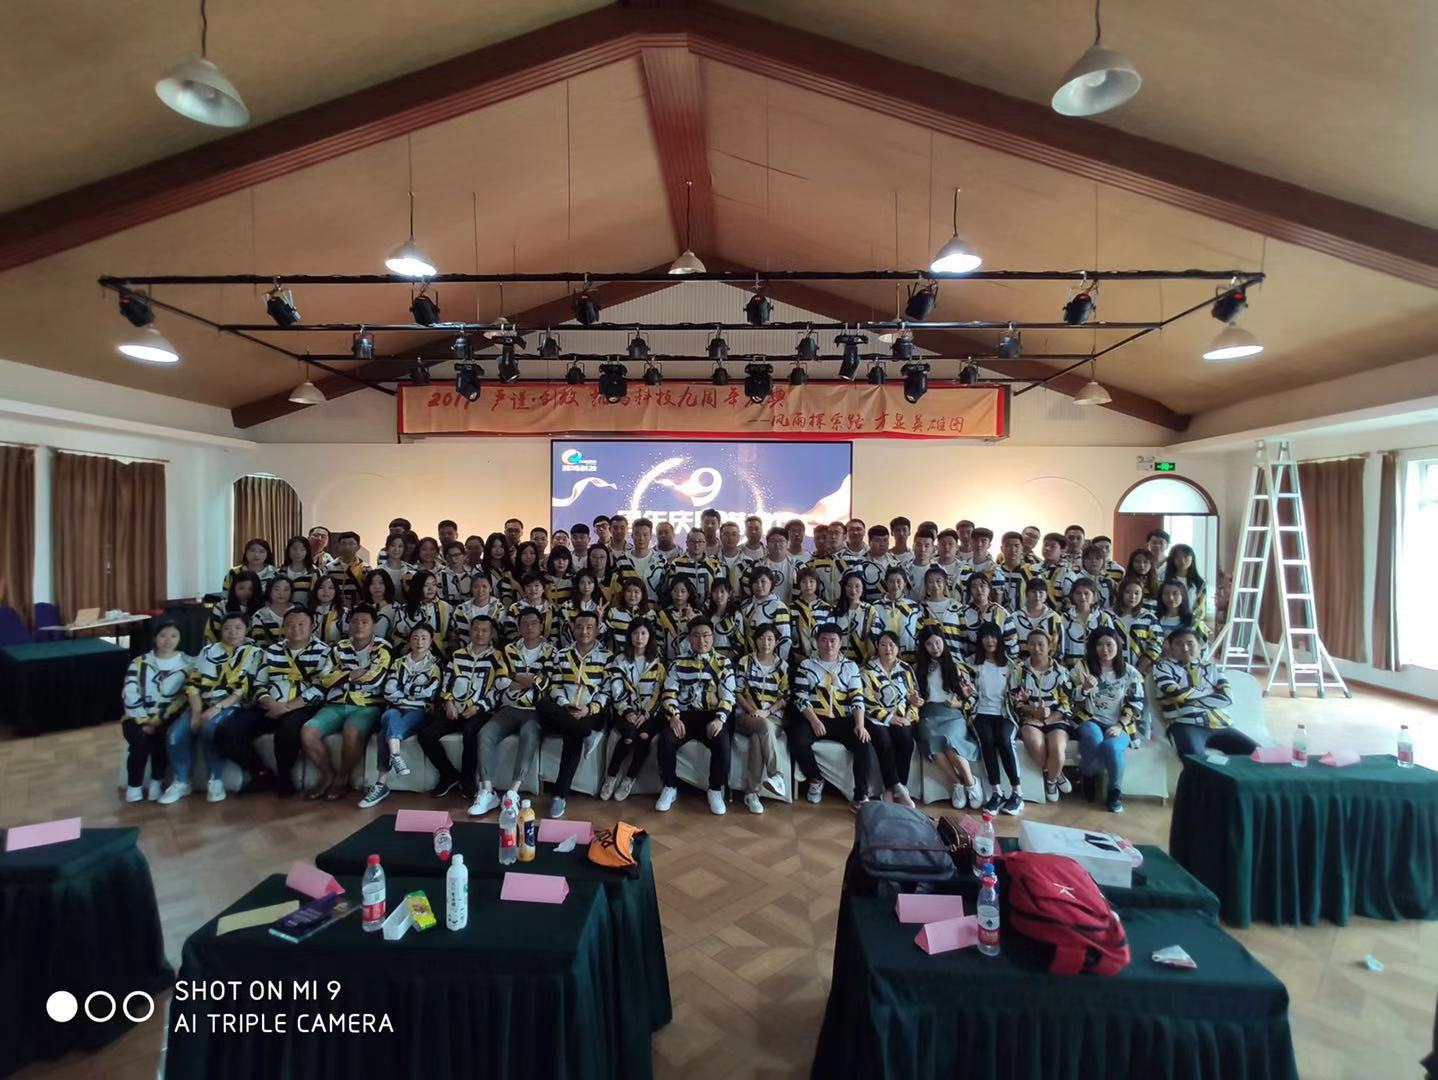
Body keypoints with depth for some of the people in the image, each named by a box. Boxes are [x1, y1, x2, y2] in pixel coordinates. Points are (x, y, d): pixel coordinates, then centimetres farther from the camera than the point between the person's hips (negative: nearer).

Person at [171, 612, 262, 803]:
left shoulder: (254, 653, 2)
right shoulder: (208, 650, 15)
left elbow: (246, 690, -7)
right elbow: (193, 683, 7)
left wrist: (218, 707, -17)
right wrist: (197, 712, -7)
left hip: (231, 707, -4)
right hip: (202, 705, 5)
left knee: (209, 729, -32)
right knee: (176, 732, -21)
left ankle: (216, 781, -15)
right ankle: (181, 782, 1)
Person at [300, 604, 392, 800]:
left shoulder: (382, 648, 1)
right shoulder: (340, 647, 15)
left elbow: (375, 678, -14)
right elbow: (327, 679, 4)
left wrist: (344, 674, -1)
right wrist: (357, 673, -5)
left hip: (367, 706, -5)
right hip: (336, 705, 5)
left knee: (352, 734, -34)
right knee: (307, 732, -20)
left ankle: (342, 780, -7)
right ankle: (328, 776, 3)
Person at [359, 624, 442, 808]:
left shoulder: (435, 665, 11)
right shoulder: (399, 663, 18)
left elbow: (430, 693, -7)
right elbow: (389, 693, 4)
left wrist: (403, 689, 1)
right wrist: (416, 692, -3)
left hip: (419, 712, -2)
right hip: (397, 711, 2)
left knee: (386, 733, -32)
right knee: (391, 716, -37)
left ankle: (382, 784, -39)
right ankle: (396, 756, -53)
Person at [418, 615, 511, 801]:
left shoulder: (497, 657, 6)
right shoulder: (457, 655, 20)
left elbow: (501, 688, -3)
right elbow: (446, 683, 18)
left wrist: (479, 707, -12)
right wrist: (448, 703, 0)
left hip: (480, 711, -4)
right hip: (454, 709, 4)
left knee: (470, 732, -36)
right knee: (425, 733, -20)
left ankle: (467, 779, -12)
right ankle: (449, 775, 0)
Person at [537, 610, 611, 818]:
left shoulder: (606, 658, 9)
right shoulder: (562, 656, 17)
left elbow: (607, 691, 2)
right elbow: (555, 687, 9)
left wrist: (589, 709, -14)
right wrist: (565, 706, -11)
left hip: (591, 713, -2)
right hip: (563, 712, 3)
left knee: (573, 737, -34)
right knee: (543, 704, -31)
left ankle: (560, 794, -24)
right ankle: (589, 734, -30)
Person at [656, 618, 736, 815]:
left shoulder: (723, 663, 8)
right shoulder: (678, 664, 10)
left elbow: (727, 696, 1)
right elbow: (669, 693, 4)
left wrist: (720, 719, -17)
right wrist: (673, 717, -14)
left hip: (712, 715, -1)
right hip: (684, 714, 1)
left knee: (721, 741, -31)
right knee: (666, 739, -28)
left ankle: (716, 790, -9)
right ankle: (670, 788, -6)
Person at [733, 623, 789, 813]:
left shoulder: (783, 666, 9)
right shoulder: (745, 661, 5)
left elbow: (785, 697, 6)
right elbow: (737, 692, 2)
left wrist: (766, 712, -11)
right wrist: (753, 711, -13)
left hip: (773, 717, 1)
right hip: (746, 714, -1)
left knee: (757, 738, -35)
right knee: (765, 727, -37)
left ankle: (751, 793, -32)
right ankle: (776, 775, -31)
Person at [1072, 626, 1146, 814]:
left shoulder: (1130, 672, 4)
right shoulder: (1082, 668, 3)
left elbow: (1136, 704, 3)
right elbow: (1071, 699, -1)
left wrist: (1120, 726, -11)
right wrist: (1085, 689, -24)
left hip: (1119, 725, 0)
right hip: (1090, 721, 0)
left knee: (1110, 746, -33)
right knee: (1094, 740, -35)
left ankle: (1115, 791, -6)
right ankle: (1087, 776, -3)